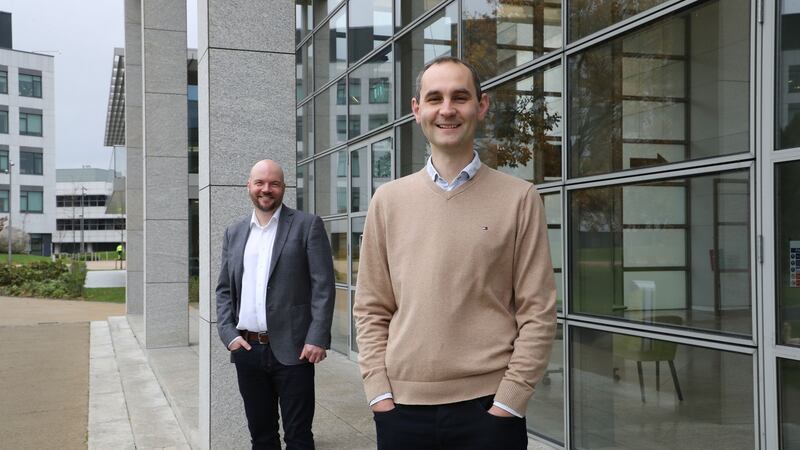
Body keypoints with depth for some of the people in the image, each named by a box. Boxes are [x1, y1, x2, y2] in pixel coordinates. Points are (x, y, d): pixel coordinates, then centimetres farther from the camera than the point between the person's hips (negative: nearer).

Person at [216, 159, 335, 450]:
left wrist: (317, 339, -14)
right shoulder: (234, 233, 13)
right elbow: (224, 289, 14)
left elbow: (323, 286, -6)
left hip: (292, 349, -4)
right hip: (247, 350, 4)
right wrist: (228, 334, 0)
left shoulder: (307, 226, -1)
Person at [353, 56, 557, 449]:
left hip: (488, 406, -2)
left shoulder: (519, 199, -2)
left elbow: (537, 313, -3)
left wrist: (507, 403, -8)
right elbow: (372, 310, 6)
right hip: (401, 407, 2)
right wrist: (379, 393, -2)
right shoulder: (388, 200, 5)